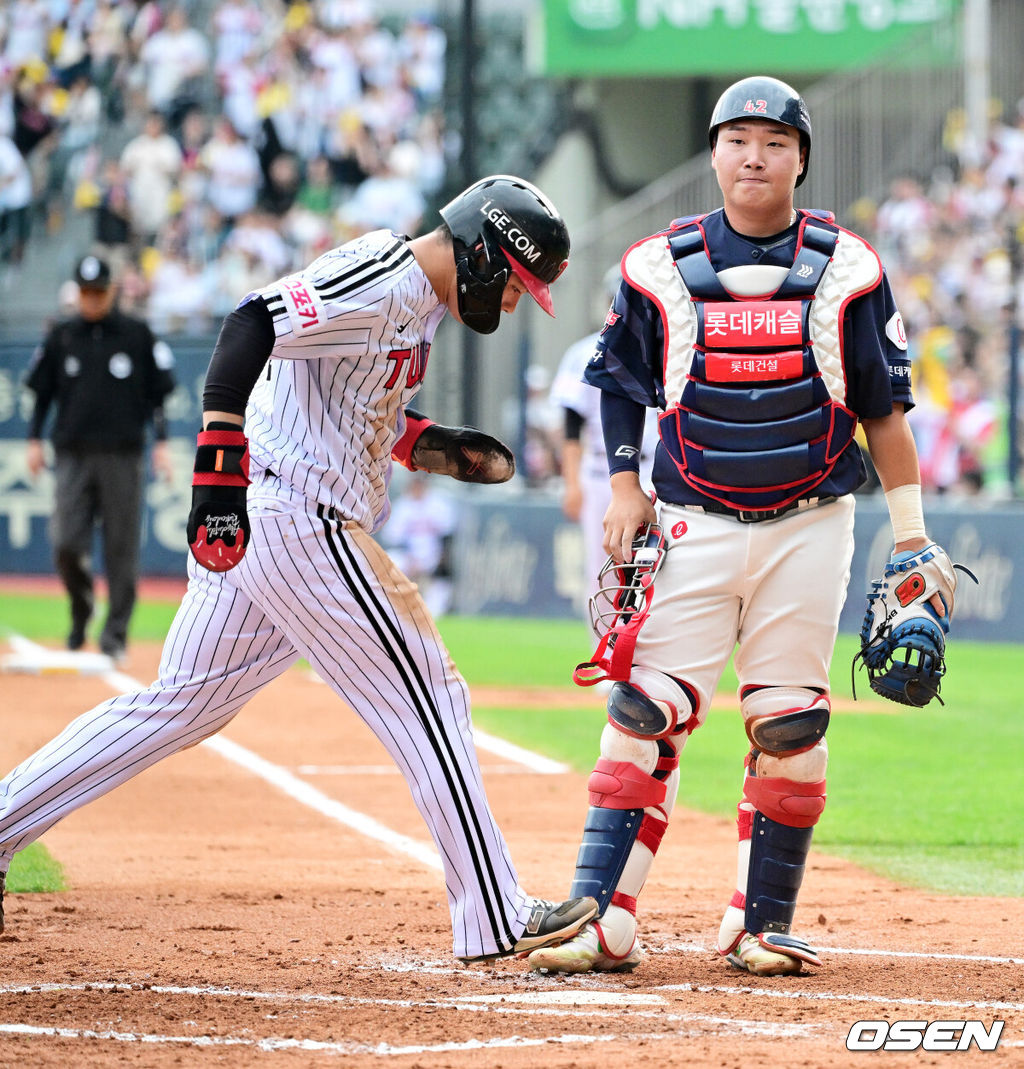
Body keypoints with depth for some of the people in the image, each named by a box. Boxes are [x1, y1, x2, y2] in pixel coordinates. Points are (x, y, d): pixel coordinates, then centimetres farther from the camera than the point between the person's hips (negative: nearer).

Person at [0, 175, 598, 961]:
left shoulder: (416, 304, 18)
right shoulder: (384, 279, -14)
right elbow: (254, 324, -25)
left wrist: (433, 447, 16)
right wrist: (222, 466, -30)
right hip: (299, 519, -11)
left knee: (179, 705, 13)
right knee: (425, 697, -4)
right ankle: (497, 921, 0)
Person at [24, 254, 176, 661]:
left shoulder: (137, 335, 4)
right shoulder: (61, 337, 9)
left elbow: (158, 393, 6)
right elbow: (42, 392, 15)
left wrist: (161, 442, -2)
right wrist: (34, 440, 6)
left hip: (122, 455, -1)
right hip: (72, 455, 1)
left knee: (121, 546, -2)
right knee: (66, 543, -8)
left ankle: (116, 631, 5)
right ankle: (81, 610, 18)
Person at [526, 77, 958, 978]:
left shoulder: (845, 268, 1)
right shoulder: (662, 268, 1)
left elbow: (883, 406, 5)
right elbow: (619, 382, 15)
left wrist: (910, 533, 4)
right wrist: (625, 485, 3)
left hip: (808, 526, 0)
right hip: (694, 525, 0)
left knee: (789, 726, 0)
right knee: (645, 713, -8)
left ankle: (763, 926, 11)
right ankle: (603, 921, -8)